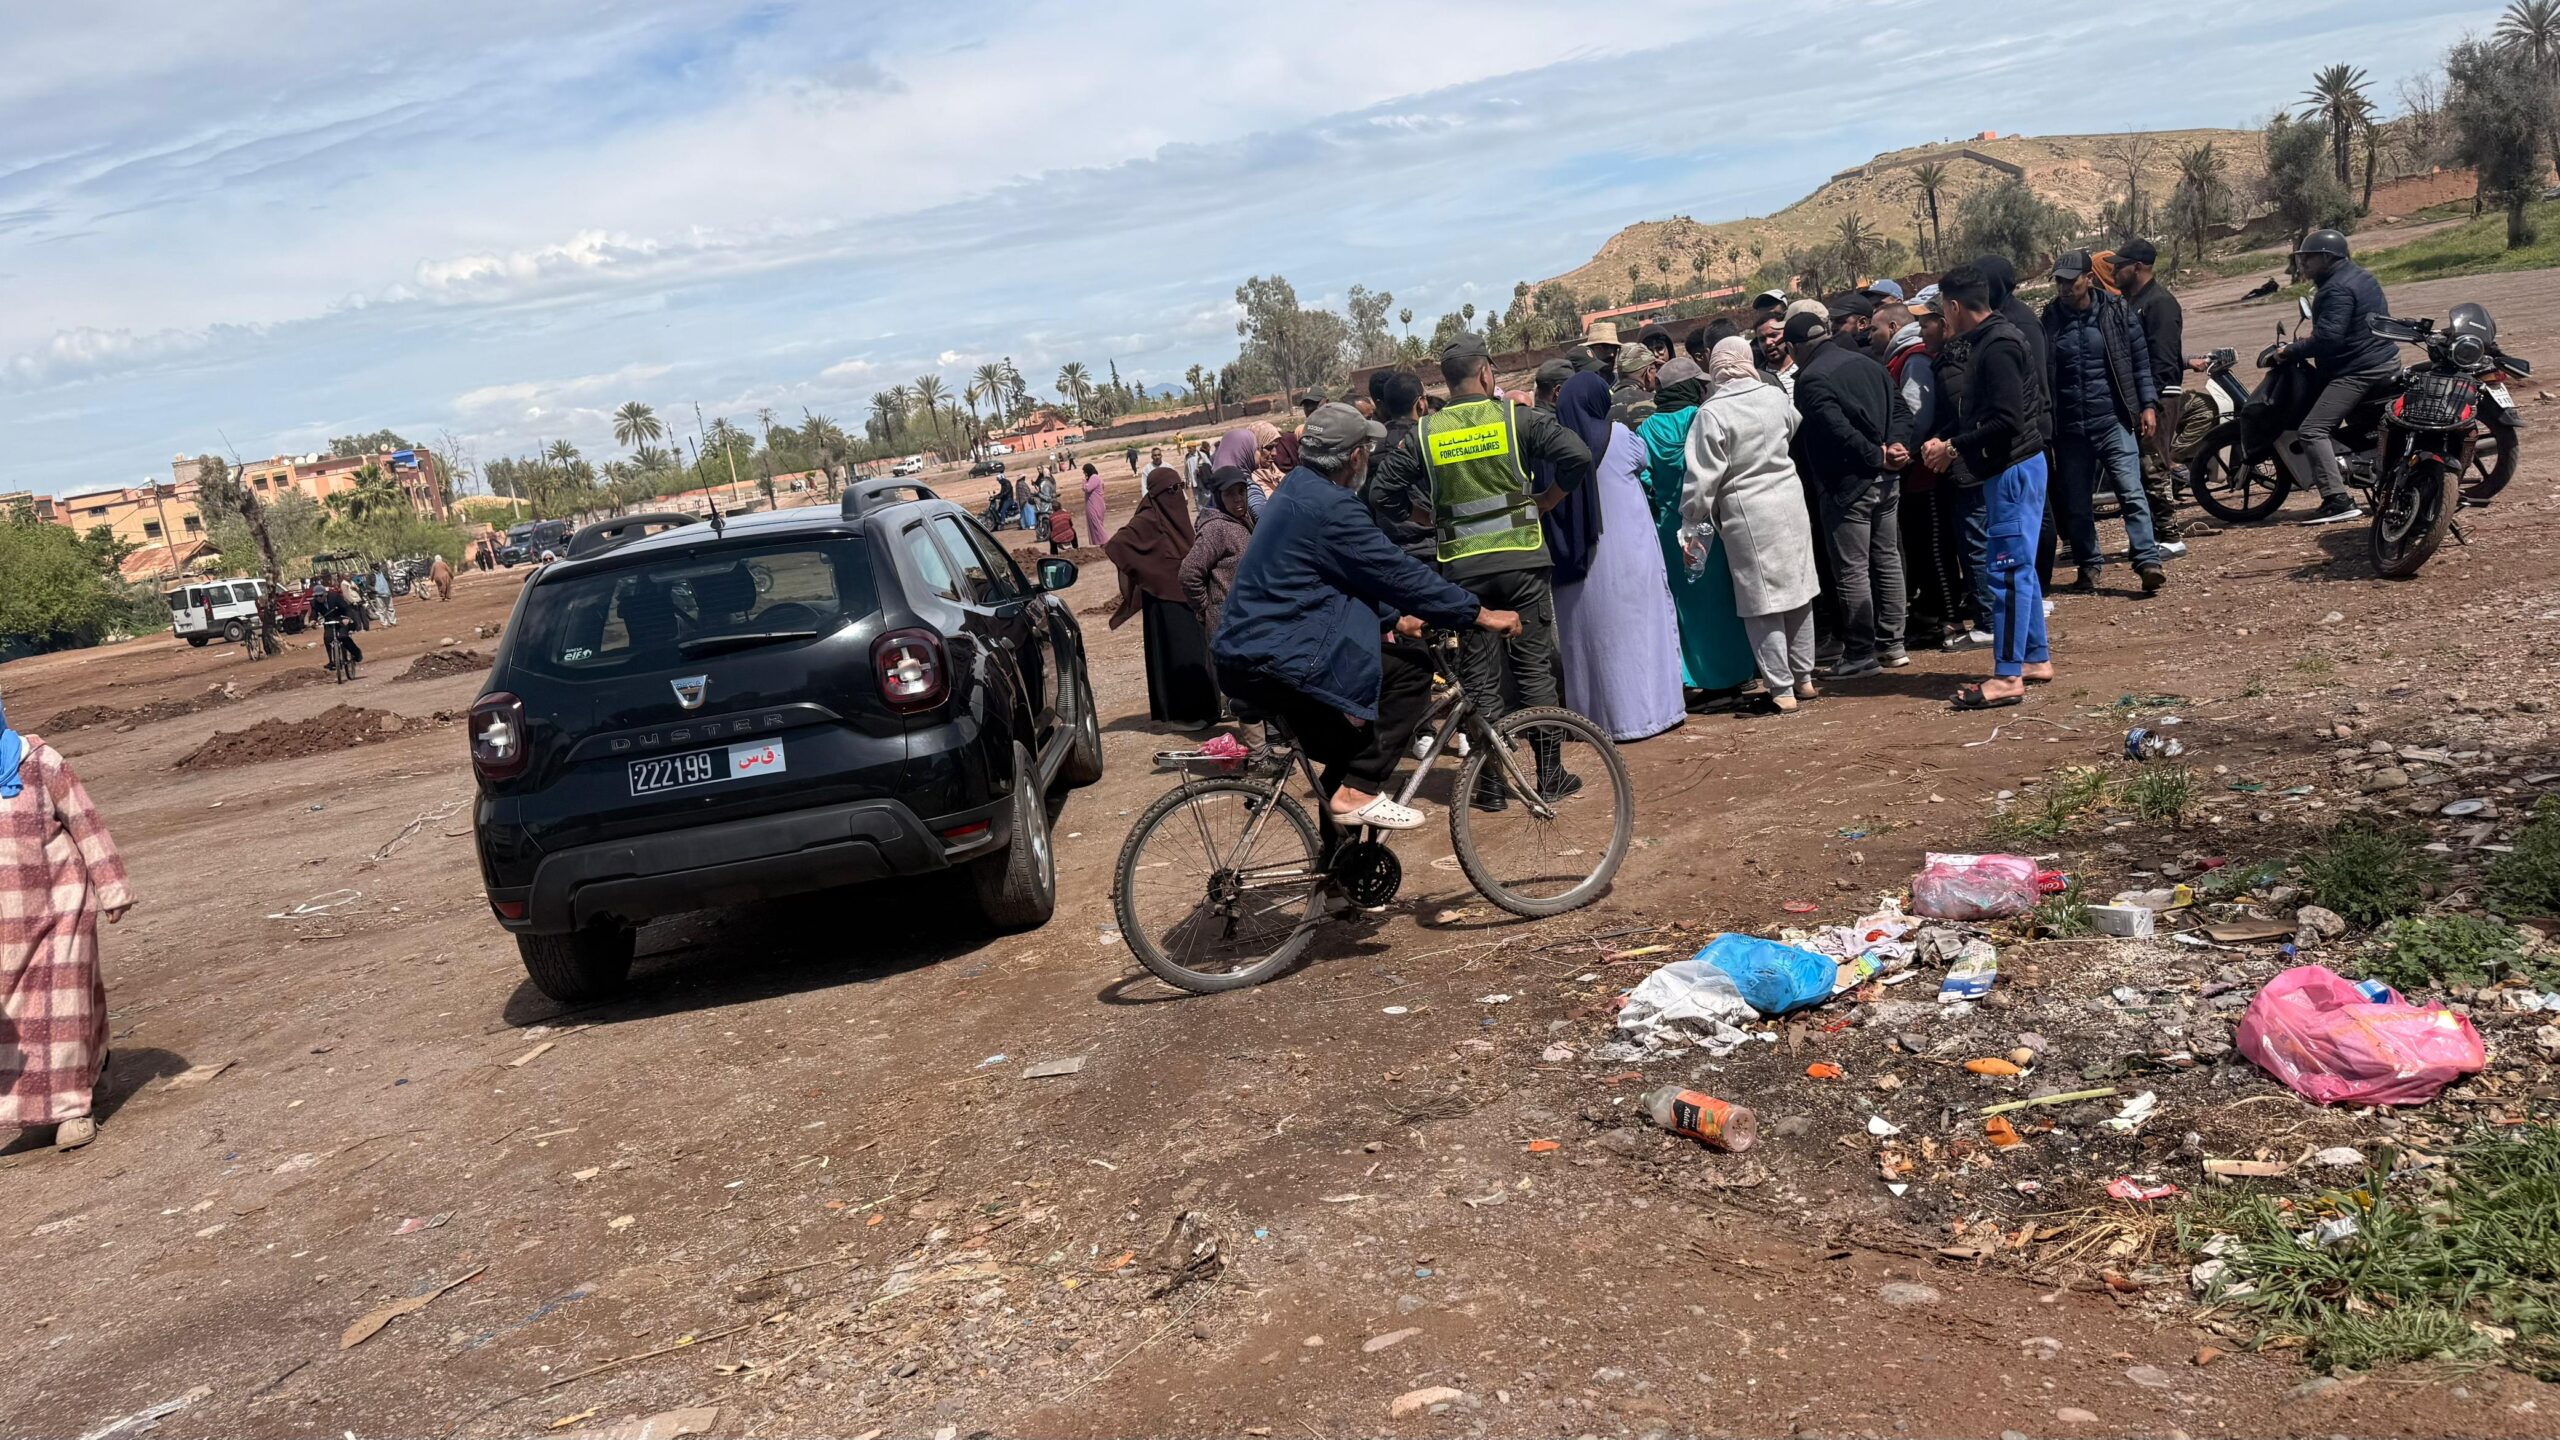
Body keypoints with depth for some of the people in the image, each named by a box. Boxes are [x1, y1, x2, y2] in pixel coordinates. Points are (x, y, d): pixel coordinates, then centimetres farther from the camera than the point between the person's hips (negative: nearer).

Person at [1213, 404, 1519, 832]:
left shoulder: (1297, 489, 16)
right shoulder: (1328, 506, -17)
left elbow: (1353, 575, 26)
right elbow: (1398, 572, -16)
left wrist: (1394, 619, 27)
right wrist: (1480, 613, -9)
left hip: (1244, 654, 11)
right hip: (1279, 660, -11)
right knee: (1412, 668, -7)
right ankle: (1358, 790, -8)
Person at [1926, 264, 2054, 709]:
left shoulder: (1998, 346, -19)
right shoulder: (1987, 341, 12)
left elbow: (2006, 421, -24)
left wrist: (1955, 448, -16)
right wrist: (1946, 441, 7)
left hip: (2014, 469, -10)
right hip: (2007, 468, 10)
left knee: (2007, 570, -8)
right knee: (2019, 567, 16)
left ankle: (2007, 675, -6)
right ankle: (2035, 658, 25)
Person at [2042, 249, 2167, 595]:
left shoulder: (2117, 313, 2)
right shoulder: (2049, 320, 5)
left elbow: (2141, 362, 5)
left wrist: (2148, 404, -4)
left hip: (2114, 422, -2)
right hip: (2069, 430, 2)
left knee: (2131, 493, -10)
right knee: (2076, 505, 8)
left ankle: (2149, 562, -13)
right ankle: (2088, 567, 19)